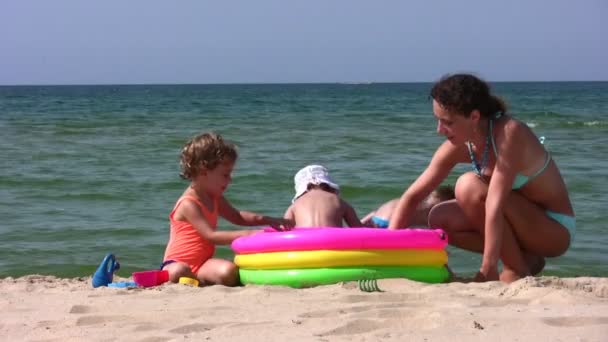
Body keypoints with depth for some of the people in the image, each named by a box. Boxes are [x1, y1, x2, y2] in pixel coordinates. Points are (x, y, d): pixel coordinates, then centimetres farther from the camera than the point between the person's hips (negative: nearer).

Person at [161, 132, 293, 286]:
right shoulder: (189, 204, -16)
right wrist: (246, 234, -25)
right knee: (177, 272, -44)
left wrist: (268, 221, 10)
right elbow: (210, 236, -23)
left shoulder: (214, 198, 13)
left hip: (203, 261, 7)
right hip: (178, 262, -7)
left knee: (228, 271, -26)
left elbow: (237, 216, 25)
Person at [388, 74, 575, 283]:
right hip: (524, 225, 7)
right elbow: (412, 196, -5)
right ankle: (524, 259, 3)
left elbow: (495, 205, -33)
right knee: (440, 218, -8)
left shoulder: (508, 133, -28)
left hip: (556, 230, -7)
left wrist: (487, 270, -37)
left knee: (469, 186, -25)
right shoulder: (458, 147, -7)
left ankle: (517, 271, -12)